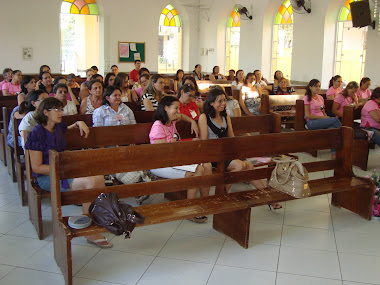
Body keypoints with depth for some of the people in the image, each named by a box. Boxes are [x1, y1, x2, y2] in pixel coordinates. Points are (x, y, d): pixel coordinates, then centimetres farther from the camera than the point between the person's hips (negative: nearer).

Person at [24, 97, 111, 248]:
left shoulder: (58, 127, 8)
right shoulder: (37, 133, -14)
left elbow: (67, 128, 36)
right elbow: (36, 167, -15)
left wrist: (79, 124, 14)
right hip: (46, 177, -7)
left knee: (99, 177, -18)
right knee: (90, 182, -29)